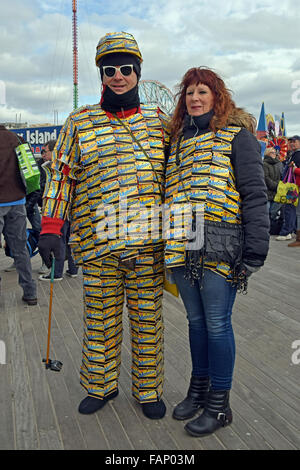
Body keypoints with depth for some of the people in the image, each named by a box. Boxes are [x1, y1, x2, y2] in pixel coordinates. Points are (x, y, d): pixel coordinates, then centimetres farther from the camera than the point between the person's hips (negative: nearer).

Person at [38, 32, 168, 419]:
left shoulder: (157, 121, 11)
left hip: (148, 242, 1)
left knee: (147, 318, 10)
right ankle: (100, 386, 31)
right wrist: (50, 228, -2)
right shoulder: (80, 122, 8)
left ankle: (148, 389, 28)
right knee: (100, 318, 10)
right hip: (97, 242, 0)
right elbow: (61, 175, 6)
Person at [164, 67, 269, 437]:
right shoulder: (178, 138, 18)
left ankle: (219, 405, 19)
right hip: (183, 248, 6)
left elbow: (254, 193, -6)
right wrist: (168, 243, 17)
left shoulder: (236, 135, 0)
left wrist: (256, 247, -14)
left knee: (217, 323, 2)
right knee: (196, 320, 16)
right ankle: (198, 389, 33)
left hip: (220, 247, -5)